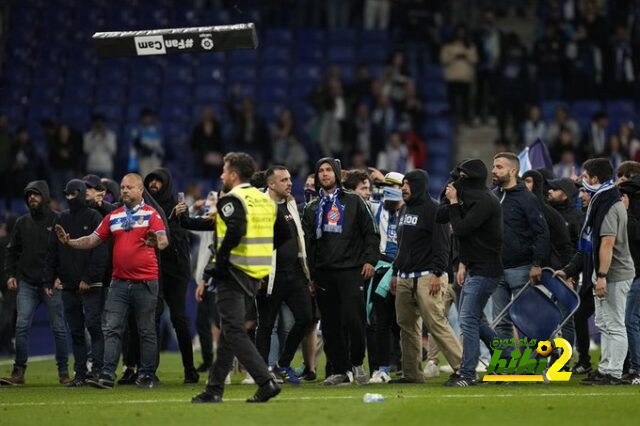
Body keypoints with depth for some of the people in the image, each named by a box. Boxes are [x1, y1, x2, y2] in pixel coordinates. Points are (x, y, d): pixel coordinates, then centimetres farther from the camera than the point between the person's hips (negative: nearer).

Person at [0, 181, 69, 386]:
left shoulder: (57, 221, 0)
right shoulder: (22, 223, 13)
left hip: (51, 284, -3)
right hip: (27, 284, 4)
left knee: (58, 328, 1)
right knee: (21, 326, -5)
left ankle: (63, 372, 8)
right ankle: (18, 372, -2)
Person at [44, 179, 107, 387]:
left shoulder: (94, 217, -2)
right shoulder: (61, 219, 14)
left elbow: (100, 251, -9)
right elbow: (52, 251, 15)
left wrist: (89, 278, -16)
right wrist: (49, 279, 7)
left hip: (91, 284, -5)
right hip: (69, 284, 5)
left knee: (93, 324, -13)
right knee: (76, 330, 5)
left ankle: (97, 368, -12)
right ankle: (80, 373, 7)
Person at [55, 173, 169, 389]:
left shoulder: (151, 214, -3)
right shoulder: (113, 217, 13)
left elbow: (164, 240, -16)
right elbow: (93, 240, 13)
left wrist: (156, 243, -39)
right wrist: (69, 242, -3)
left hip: (145, 282, -4)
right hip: (119, 281, 4)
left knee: (147, 331, 4)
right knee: (111, 329, -3)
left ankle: (147, 376, 11)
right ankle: (107, 375, -6)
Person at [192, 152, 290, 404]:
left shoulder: (231, 199, -11)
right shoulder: (265, 200, 14)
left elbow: (235, 231, -28)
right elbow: (283, 234, 16)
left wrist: (220, 258, -18)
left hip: (235, 271, -8)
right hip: (256, 274, 8)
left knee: (233, 331, -6)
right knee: (229, 329, 15)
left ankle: (266, 382, -17)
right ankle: (214, 389, 19)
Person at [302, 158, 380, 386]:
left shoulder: (354, 202, 9)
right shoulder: (312, 209, 17)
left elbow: (370, 233, 7)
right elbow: (308, 243, 16)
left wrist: (369, 260, -5)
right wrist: (311, 274, 8)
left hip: (351, 270, -3)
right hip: (323, 273, 3)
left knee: (353, 319, -13)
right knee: (331, 325, 1)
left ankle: (357, 363, 5)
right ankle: (340, 370, 7)